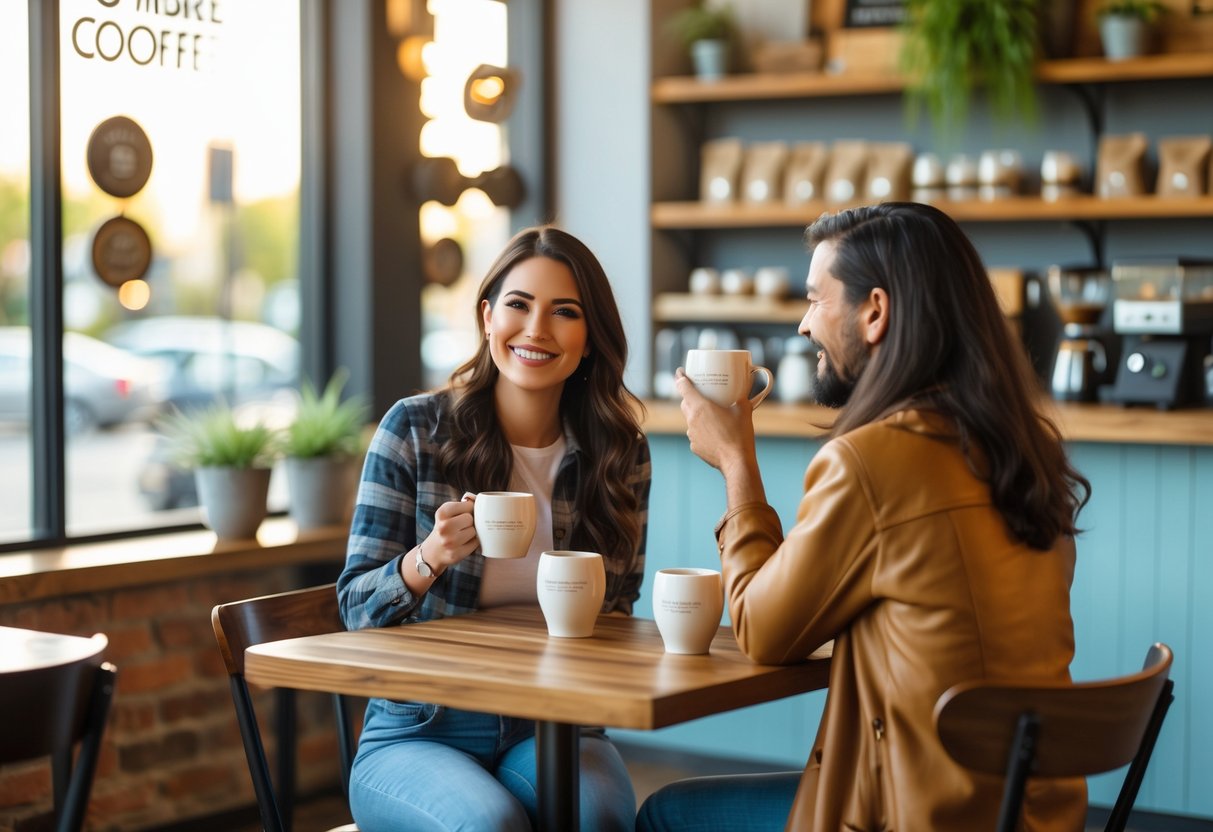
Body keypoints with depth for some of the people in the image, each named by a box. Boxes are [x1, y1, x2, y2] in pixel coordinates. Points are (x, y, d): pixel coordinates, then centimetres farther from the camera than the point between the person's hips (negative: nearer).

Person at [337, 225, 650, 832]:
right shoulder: (415, 429, -4)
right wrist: (429, 559, -23)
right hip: (418, 732, -1)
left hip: (551, 729, 2)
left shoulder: (620, 453, 3)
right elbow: (355, 607, -3)